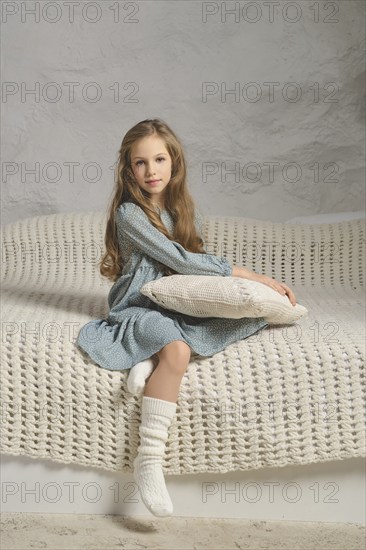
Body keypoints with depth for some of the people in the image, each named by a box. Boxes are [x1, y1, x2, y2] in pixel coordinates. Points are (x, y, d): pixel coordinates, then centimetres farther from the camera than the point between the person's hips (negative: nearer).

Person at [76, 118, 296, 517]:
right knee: (177, 350, -38)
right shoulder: (129, 213, -11)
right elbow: (180, 260, -17)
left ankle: (151, 363, -24)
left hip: (180, 304, 7)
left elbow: (197, 260, 11)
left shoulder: (186, 209, 10)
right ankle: (149, 459, -33)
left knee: (259, 311, -14)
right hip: (138, 306, -7)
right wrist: (251, 275, -16)